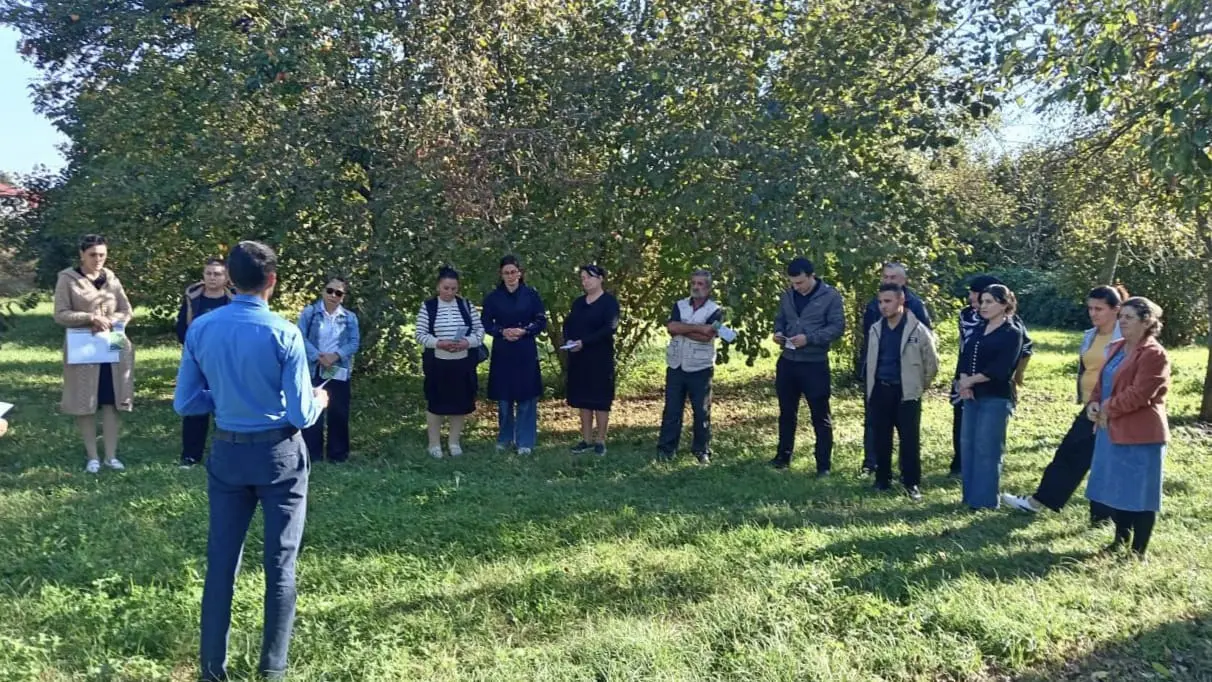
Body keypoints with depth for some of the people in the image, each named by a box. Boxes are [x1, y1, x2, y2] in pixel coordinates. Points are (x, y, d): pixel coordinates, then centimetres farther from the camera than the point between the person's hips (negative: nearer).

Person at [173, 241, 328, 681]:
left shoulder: (200, 329, -3)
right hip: (279, 454, -4)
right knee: (281, 562, 8)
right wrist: (319, 400, 7)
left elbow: (184, 403, 2)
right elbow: (301, 416, -14)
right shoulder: (284, 333, -15)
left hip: (227, 452, 4)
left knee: (221, 560, 12)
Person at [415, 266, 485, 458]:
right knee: (435, 403, 6)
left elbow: (480, 330, 4)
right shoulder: (428, 307, -3)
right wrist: (439, 343, -19)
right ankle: (434, 444, 18)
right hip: (437, 362, -2)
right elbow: (420, 334, -4)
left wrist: (467, 342, -14)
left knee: (461, 402, 9)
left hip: (463, 363, 2)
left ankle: (455, 442, 24)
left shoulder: (466, 305, 3)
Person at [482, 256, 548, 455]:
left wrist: (524, 331, -16)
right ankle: (504, 439, 23)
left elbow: (542, 322, 0)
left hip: (526, 353, -1)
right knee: (504, 398, 8)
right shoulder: (493, 297, 2)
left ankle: (525, 442, 11)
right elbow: (486, 325, 5)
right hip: (502, 353, 1)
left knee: (526, 398, 2)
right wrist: (503, 332, -14)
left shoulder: (531, 294, -1)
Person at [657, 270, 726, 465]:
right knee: (671, 410, 5)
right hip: (676, 366, 3)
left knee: (702, 412, 6)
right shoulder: (679, 305, 6)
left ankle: (702, 450, 17)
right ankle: (665, 448, 11)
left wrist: (681, 329, -12)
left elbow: (706, 337, -19)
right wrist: (698, 327, -18)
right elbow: (671, 327, -12)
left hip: (700, 369, -2)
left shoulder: (715, 311, -5)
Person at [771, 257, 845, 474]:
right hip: (787, 362, 5)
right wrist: (778, 332, -6)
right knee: (787, 412, 16)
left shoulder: (830, 296, -9)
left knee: (821, 416, 3)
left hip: (815, 364, -5)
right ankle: (783, 456, 28)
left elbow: (838, 326, -13)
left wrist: (809, 338, -23)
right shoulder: (787, 296, 6)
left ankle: (824, 464, 12)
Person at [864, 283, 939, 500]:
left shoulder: (918, 330, -8)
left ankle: (911, 483, 11)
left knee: (910, 440, 0)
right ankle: (882, 480, 20)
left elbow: (931, 364, 1)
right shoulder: (875, 329, 6)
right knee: (880, 439, 8)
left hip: (906, 393, -4)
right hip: (879, 391, 4)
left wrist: (919, 386, 6)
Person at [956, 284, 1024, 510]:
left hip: (997, 398, -7)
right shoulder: (979, 331, 16)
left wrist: (970, 380, -11)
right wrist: (963, 382, -10)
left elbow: (1000, 369, -15)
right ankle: (970, 496, 16)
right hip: (972, 396, 7)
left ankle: (985, 500, 2)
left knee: (987, 448, -5)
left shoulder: (1012, 333, -5)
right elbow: (965, 357, 8)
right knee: (967, 445, 7)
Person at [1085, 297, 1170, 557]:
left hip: (1140, 434, -9)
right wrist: (1094, 402, -1)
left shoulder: (1154, 354, -15)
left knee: (1140, 493, 0)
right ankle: (1120, 540, 32)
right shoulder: (1116, 348, 14)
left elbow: (1140, 393, -22)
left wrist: (1108, 409, -15)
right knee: (1117, 489, 18)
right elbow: (1102, 380, 18)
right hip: (1113, 429, 9)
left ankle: (1138, 552, 10)